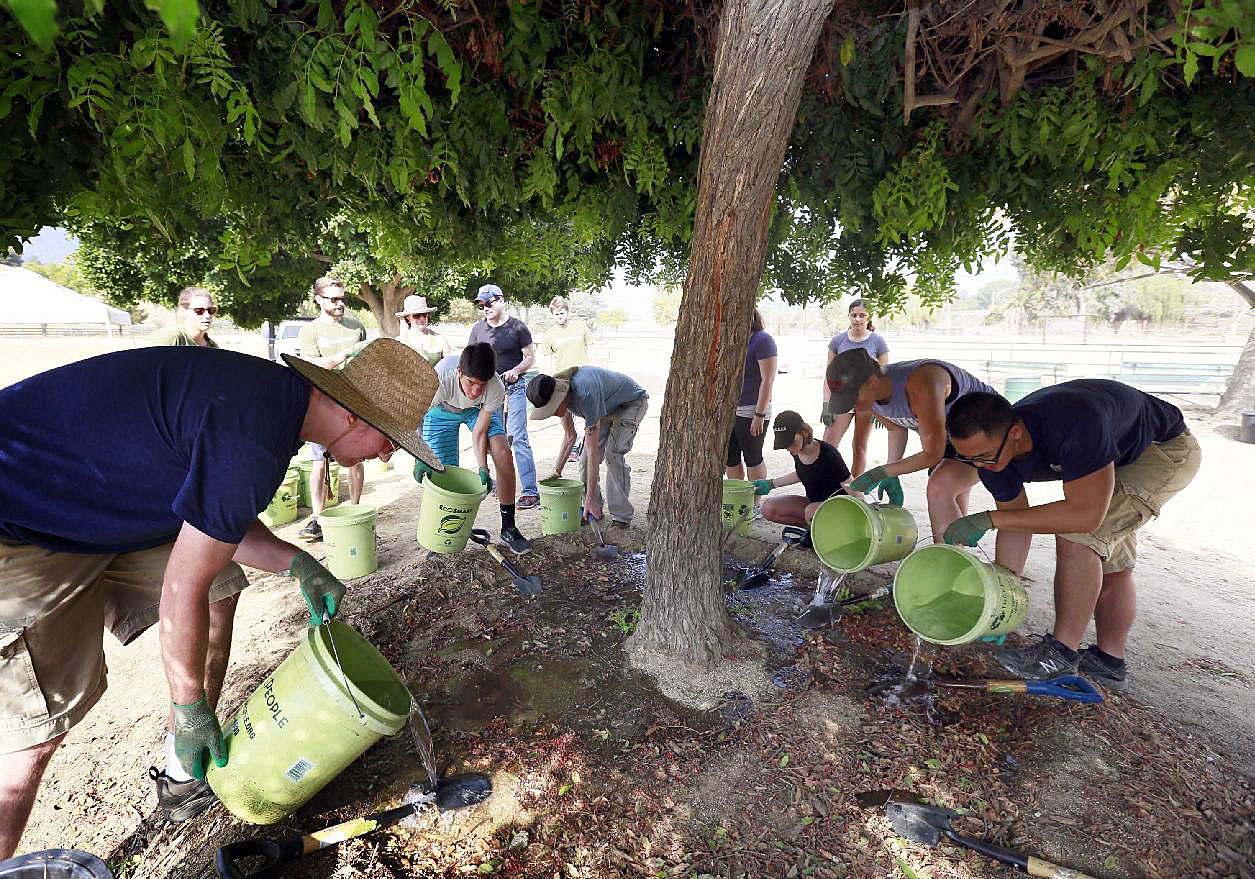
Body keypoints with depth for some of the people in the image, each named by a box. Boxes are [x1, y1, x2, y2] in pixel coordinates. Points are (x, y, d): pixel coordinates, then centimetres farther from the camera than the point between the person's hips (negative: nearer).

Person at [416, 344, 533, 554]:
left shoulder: (496, 389, -35)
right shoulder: (441, 377, -41)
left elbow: (479, 432, -23)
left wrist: (483, 469, -32)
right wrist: (420, 458, -37)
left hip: (477, 410, 1)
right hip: (441, 411, 0)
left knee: (503, 454, -18)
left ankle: (508, 528, -6)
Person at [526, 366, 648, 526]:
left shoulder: (585, 393, -42)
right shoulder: (558, 393, -18)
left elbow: (593, 449, -40)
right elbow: (570, 437, -4)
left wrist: (590, 499, -38)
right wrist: (556, 472, -8)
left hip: (632, 402, -8)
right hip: (607, 407, 8)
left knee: (613, 454, -23)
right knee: (585, 458, -4)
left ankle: (621, 517, -13)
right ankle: (594, 511, 9)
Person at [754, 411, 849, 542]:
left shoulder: (828, 454, -27)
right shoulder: (797, 452, -6)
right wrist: (771, 484, 15)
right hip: (813, 503, 7)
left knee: (812, 511, -39)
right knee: (768, 508, -10)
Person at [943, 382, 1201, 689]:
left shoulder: (1071, 424, -45)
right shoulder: (990, 446, -22)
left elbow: (1086, 514, -44)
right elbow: (1016, 524, -13)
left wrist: (989, 519, -43)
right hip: (1115, 453, 7)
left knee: (1077, 536, -24)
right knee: (1112, 564, 11)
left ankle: (1062, 653, -13)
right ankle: (1109, 662, 24)